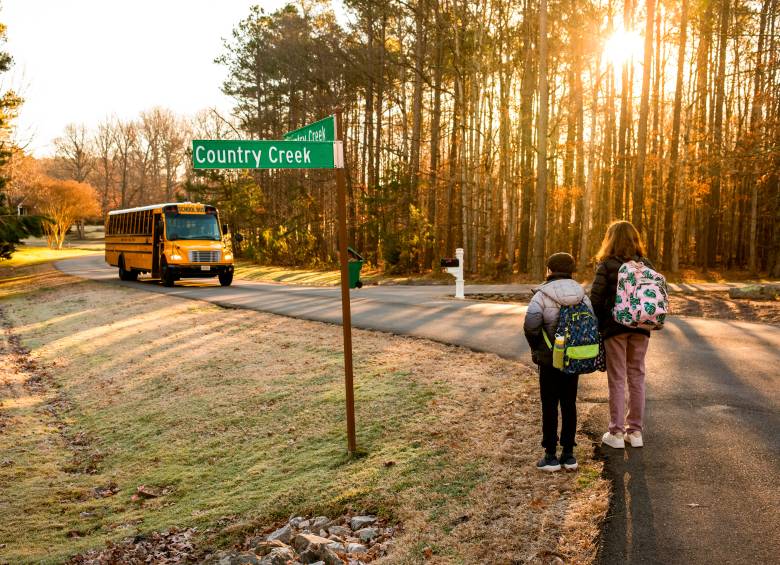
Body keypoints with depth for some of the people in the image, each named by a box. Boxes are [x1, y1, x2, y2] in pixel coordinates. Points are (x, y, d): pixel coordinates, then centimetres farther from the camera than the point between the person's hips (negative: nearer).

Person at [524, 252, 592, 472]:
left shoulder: (542, 295, -11)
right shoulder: (581, 295, 2)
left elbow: (530, 323, -24)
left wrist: (535, 347, -8)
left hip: (549, 359, -4)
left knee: (550, 406, 4)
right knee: (569, 404, 12)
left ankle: (551, 456, 7)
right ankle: (569, 454, 16)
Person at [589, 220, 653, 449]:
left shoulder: (606, 265, -7)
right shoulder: (646, 265, 6)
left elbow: (596, 298, -12)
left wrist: (596, 326, -2)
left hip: (614, 327, -3)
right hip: (640, 328, 4)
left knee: (617, 379, 4)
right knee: (637, 377, 12)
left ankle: (616, 433, 8)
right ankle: (635, 431, 17)